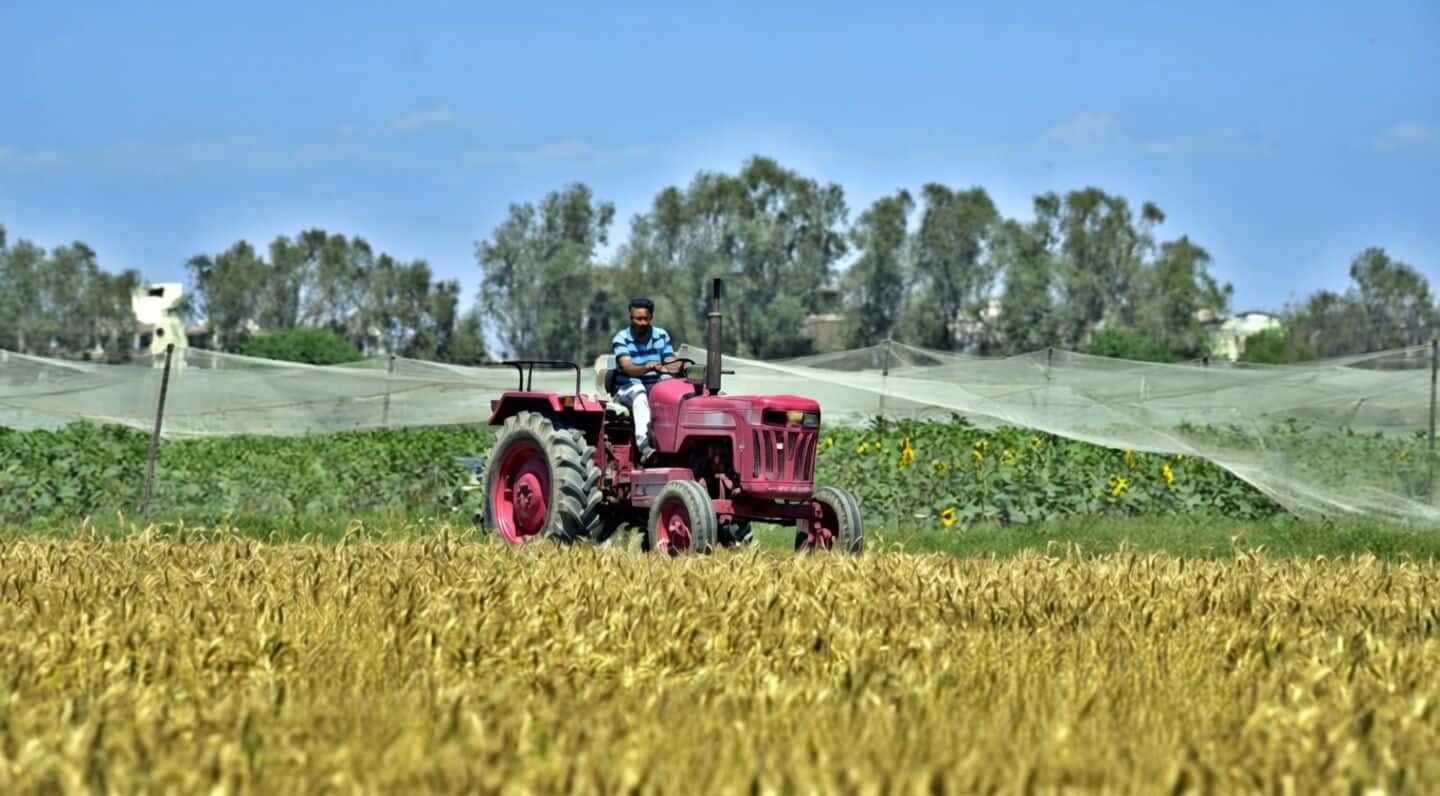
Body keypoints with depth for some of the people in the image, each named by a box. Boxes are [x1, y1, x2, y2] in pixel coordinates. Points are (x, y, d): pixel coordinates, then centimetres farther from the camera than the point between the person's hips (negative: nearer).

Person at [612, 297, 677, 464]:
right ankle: (644, 447, -58)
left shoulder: (662, 336, 7)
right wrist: (647, 367, -43)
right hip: (627, 389, -4)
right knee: (639, 392, -40)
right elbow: (627, 367, -23)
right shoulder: (621, 339, -6)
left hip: (655, 388, 4)